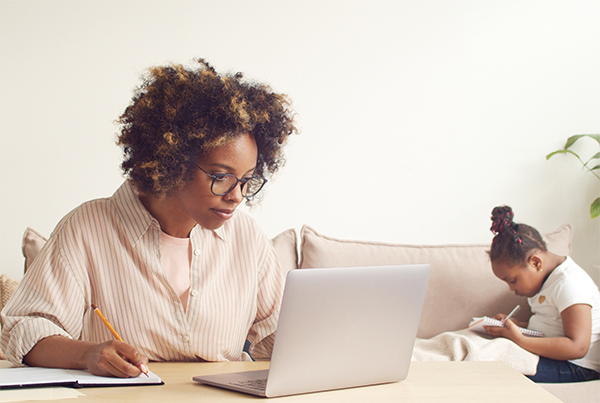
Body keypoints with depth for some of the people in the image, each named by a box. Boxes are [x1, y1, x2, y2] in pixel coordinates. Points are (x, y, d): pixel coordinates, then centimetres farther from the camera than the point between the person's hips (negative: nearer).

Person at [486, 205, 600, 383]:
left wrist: (519, 340, -29)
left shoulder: (570, 283, -19)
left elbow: (577, 347, -28)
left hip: (577, 368, -10)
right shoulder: (546, 278, 12)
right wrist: (517, 326, 7)